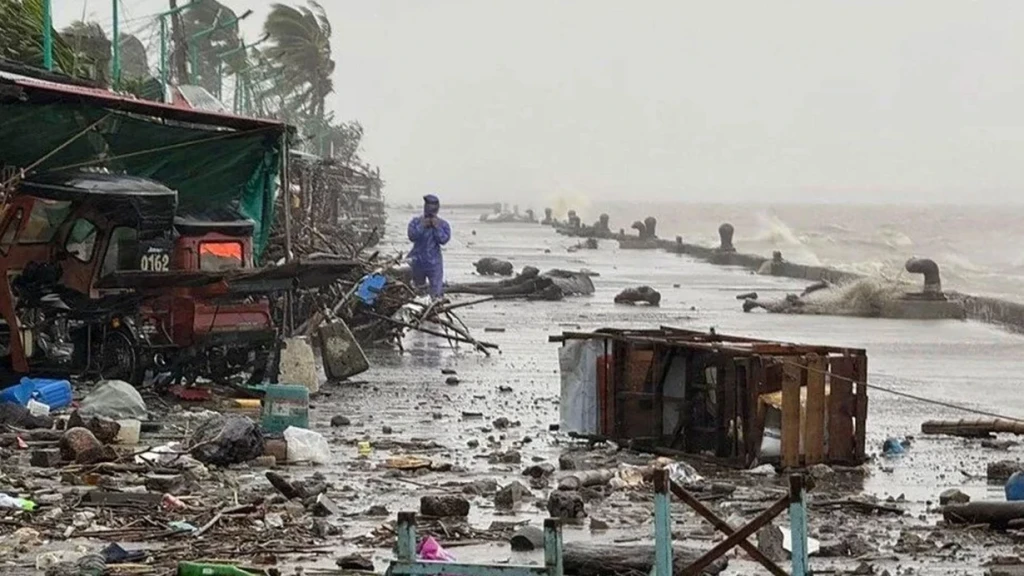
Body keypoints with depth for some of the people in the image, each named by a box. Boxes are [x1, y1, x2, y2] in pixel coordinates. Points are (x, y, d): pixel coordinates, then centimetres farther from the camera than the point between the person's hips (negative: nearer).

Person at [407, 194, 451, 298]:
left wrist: (437, 227, -23)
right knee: (418, 288, 21)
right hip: (417, 261, 2)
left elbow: (444, 240, -16)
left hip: (434, 263, -2)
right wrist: (422, 226, -24)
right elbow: (412, 236, -16)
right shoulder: (416, 222, -3)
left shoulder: (443, 224, -4)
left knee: (436, 294, -8)